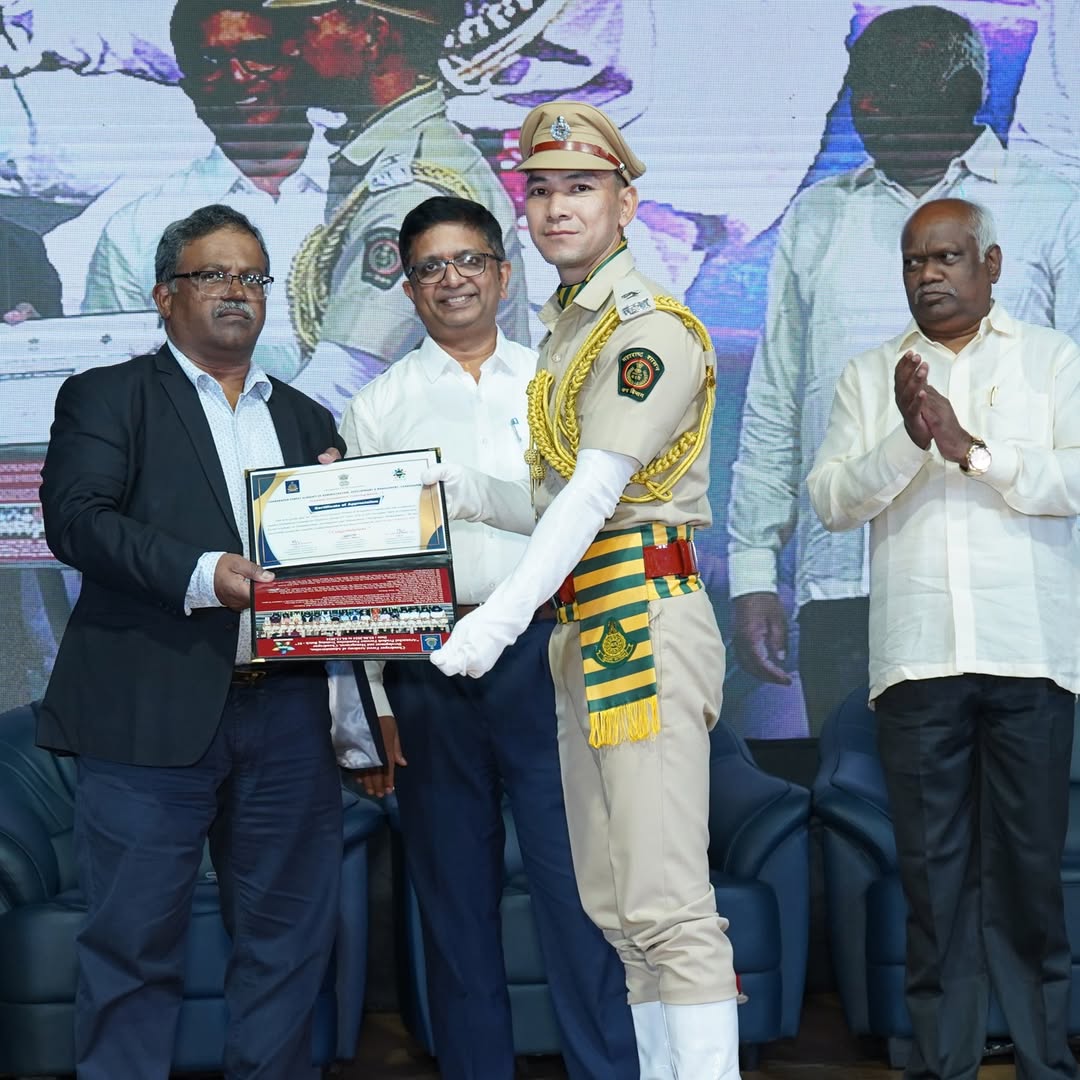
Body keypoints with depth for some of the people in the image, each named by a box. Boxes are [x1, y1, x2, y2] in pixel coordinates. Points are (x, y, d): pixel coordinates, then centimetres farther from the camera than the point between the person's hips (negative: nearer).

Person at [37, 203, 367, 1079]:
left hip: (287, 711, 5)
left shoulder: (308, 421, 21)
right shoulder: (108, 397, 6)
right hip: (152, 712, -4)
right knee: (134, 940, -1)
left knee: (290, 939, 9)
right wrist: (200, 575, -20)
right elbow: (75, 516, -9)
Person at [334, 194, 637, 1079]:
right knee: (456, 896, 7)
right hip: (428, 669, 1)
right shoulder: (378, 408, 9)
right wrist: (366, 710, -1)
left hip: (547, 657, 0)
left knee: (579, 883, -2)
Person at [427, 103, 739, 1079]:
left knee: (667, 902, -11)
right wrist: (473, 493, 10)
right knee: (616, 903, 11)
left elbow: (597, 492, -19)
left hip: (644, 621, -9)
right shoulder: (568, 332, 20)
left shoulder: (650, 325, -8)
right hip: (585, 632, 10)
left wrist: (504, 614, -27)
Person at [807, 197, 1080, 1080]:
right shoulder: (869, 376, 14)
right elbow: (832, 499, 3)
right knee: (932, 868, 4)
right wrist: (907, 440, -13)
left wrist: (972, 448, -15)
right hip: (915, 659, 2)